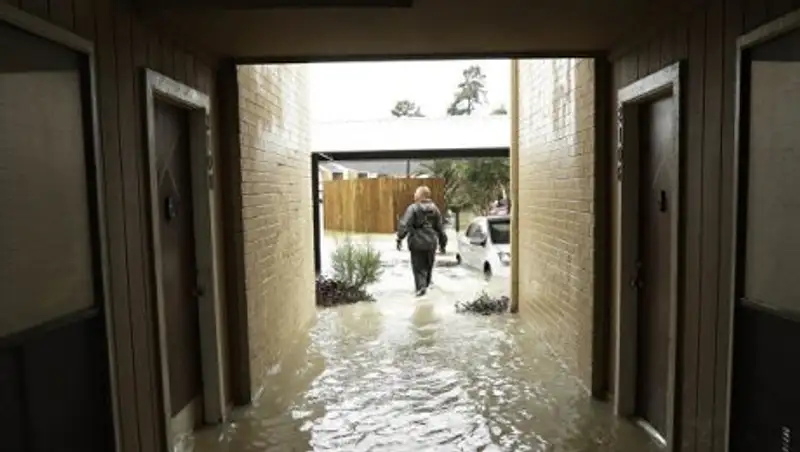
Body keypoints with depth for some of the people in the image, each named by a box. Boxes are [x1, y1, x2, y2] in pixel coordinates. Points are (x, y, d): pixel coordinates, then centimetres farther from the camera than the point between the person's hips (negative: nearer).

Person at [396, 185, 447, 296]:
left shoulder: (413, 208, -9)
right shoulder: (434, 209, 8)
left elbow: (404, 225, -18)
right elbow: (440, 228, 12)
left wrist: (400, 238, -12)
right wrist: (443, 243, 19)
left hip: (417, 242, -4)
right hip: (431, 242, 5)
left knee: (419, 267, 1)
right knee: (428, 266, 18)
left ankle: (421, 286, -14)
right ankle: (426, 285, 31)